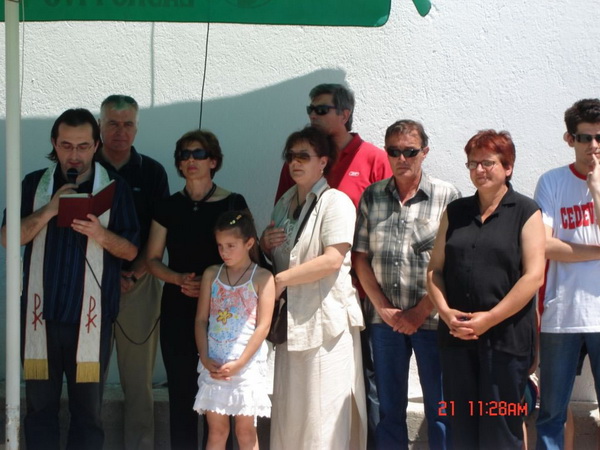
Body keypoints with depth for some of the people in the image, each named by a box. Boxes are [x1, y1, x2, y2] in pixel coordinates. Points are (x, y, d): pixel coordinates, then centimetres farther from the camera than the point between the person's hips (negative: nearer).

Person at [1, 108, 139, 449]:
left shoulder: (115, 188, 3)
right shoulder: (34, 184, 8)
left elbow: (131, 251, 1)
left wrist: (100, 234, -18)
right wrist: (49, 210, -14)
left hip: (91, 315, -1)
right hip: (42, 312, 1)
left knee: (89, 407, 3)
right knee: (40, 405, 6)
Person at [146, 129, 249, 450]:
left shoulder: (233, 204, 0)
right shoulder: (168, 207, 8)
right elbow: (153, 260, 9)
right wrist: (178, 278, -10)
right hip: (177, 307, 2)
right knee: (181, 389, 3)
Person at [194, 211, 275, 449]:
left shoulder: (262, 278, -5)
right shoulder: (211, 275, 7)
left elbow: (263, 326, -9)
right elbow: (201, 319, 6)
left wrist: (239, 363, -14)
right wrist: (205, 358, -7)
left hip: (247, 364, -3)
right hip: (214, 364, 3)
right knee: (216, 430, 7)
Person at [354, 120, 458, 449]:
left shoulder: (446, 196, -3)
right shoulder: (372, 197, 7)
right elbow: (361, 258, 7)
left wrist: (420, 312, -10)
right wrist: (384, 308, -2)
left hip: (431, 319, -3)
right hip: (385, 319, 3)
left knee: (439, 407, 3)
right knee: (389, 408, 10)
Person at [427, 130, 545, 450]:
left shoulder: (526, 212, 0)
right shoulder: (455, 212, 14)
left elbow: (534, 276, -9)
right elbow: (435, 269, 11)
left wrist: (489, 319, -14)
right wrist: (445, 311, -7)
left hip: (506, 336, -4)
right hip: (456, 336, 4)